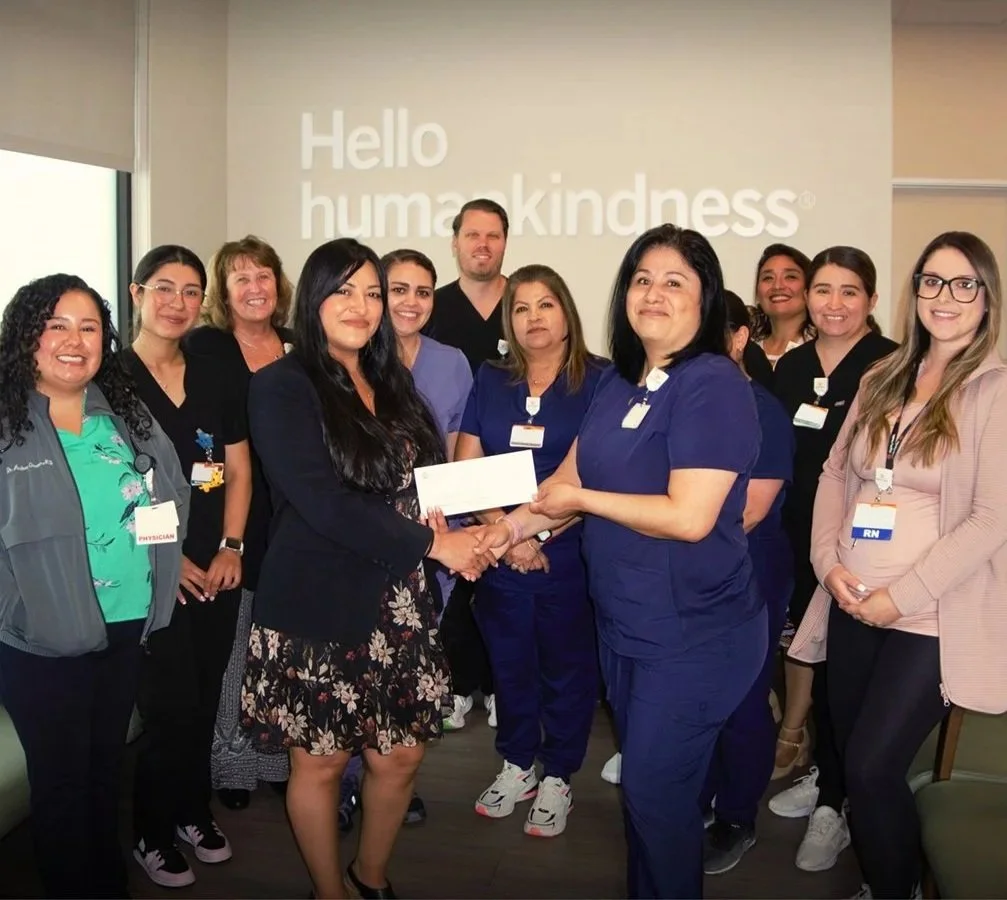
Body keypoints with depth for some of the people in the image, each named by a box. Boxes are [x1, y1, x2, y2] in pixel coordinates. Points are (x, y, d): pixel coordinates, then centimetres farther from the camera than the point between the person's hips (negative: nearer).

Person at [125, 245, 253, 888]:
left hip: (216, 570, 5)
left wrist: (231, 546, 0)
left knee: (204, 701, 14)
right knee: (170, 708, 0)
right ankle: (152, 833, 22)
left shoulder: (214, 377, 10)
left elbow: (239, 469, 11)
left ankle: (193, 811, 35)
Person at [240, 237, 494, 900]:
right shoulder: (284, 387, -9)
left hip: (399, 608, 6)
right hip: (319, 609, -5)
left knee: (402, 756, 13)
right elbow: (320, 501, -19)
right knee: (320, 764, 10)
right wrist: (431, 543, -17)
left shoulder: (393, 385, 11)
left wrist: (476, 521, -11)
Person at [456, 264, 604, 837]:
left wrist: (539, 534, -15)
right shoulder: (490, 382, 8)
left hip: (569, 559, -3)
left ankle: (558, 778, 29)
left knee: (567, 668, 9)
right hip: (500, 561, 4)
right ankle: (518, 766, 36)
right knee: (510, 665, 15)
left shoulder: (598, 382, -5)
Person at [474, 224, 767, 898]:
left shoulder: (713, 385, -19)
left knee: (657, 791, 5)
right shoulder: (619, 381, 7)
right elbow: (574, 475, 9)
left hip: (694, 634, -8)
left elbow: (689, 516, -26)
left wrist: (582, 500, -16)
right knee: (641, 779, 22)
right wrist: (519, 523, -8)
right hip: (624, 622, 8)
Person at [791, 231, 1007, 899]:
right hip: (852, 605, 5)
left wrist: (901, 596, -15)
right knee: (853, 759, 13)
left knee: (872, 767, -6)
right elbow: (836, 474, 12)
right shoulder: (883, 381, 10)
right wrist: (829, 562, -3)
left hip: (931, 618, -5)